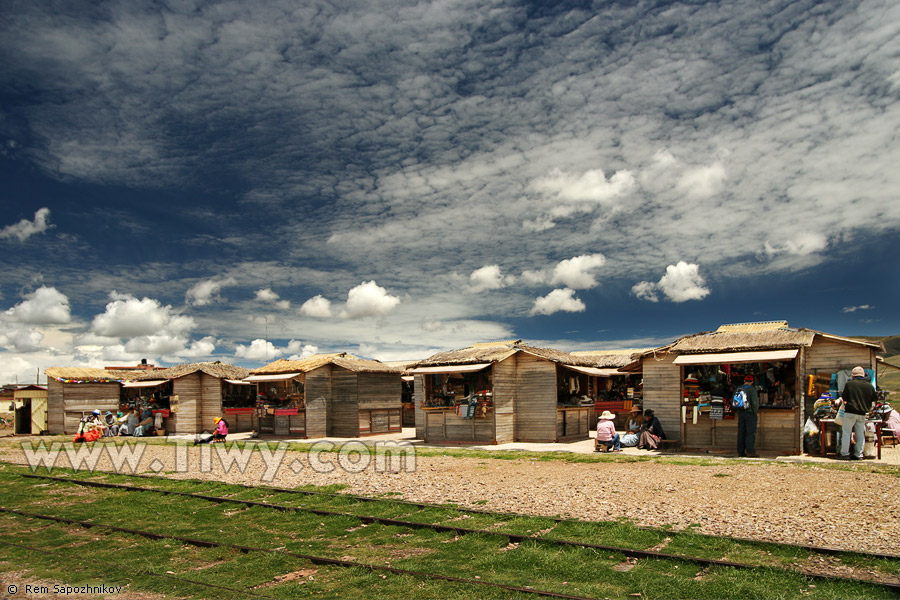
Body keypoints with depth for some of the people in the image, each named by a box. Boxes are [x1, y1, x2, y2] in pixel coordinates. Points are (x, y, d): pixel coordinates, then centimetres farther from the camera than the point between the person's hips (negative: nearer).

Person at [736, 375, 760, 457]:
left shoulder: (737, 389, 10)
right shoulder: (752, 389, -8)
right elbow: (755, 402, -14)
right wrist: (756, 413, -5)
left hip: (740, 413, 6)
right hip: (750, 413, -6)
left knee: (741, 432, 7)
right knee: (751, 433, -4)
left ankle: (740, 451, 8)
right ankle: (750, 451, -8)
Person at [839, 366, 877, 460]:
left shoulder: (849, 384, -7)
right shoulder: (869, 386, 2)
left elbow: (843, 398, -2)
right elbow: (875, 398, 14)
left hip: (850, 412, -3)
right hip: (863, 413, 3)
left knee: (846, 433, 3)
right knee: (860, 434, 11)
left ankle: (845, 454, 2)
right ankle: (859, 455, 13)